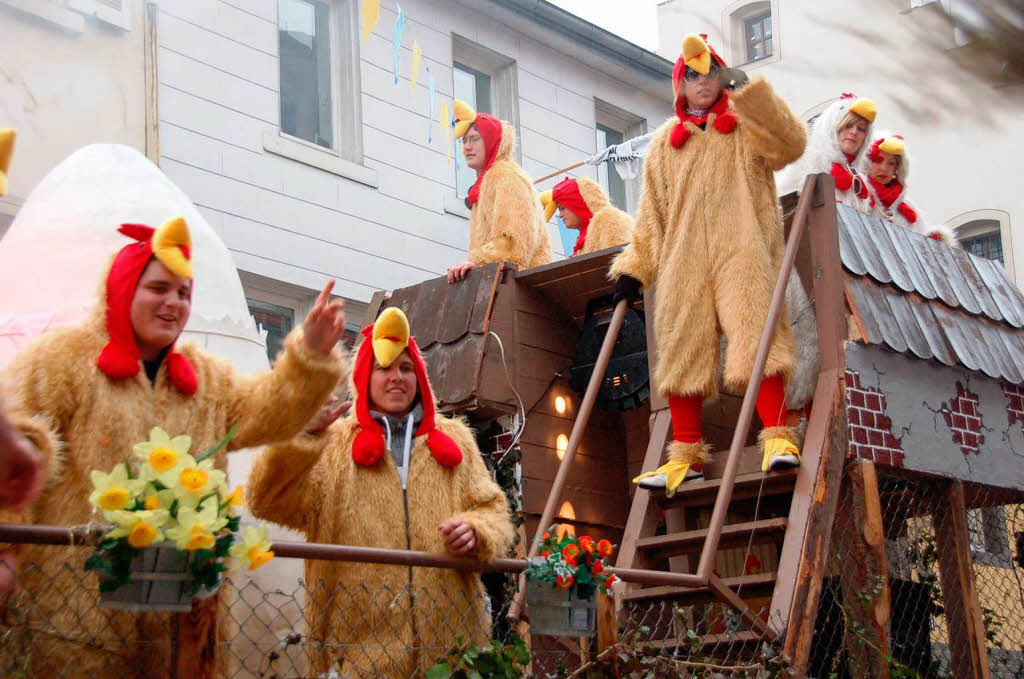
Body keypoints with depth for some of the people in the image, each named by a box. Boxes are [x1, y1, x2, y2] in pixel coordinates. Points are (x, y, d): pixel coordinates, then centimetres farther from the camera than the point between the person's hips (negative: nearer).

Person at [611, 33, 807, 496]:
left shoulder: (747, 125, 13)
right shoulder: (667, 140, 22)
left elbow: (790, 144, -8)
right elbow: (652, 210, 21)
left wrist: (748, 92, -14)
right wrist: (634, 266, 12)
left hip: (741, 250, -3)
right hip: (682, 259, 4)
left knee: (755, 332, -20)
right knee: (682, 349, 0)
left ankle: (777, 437, -21)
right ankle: (686, 456, 5)